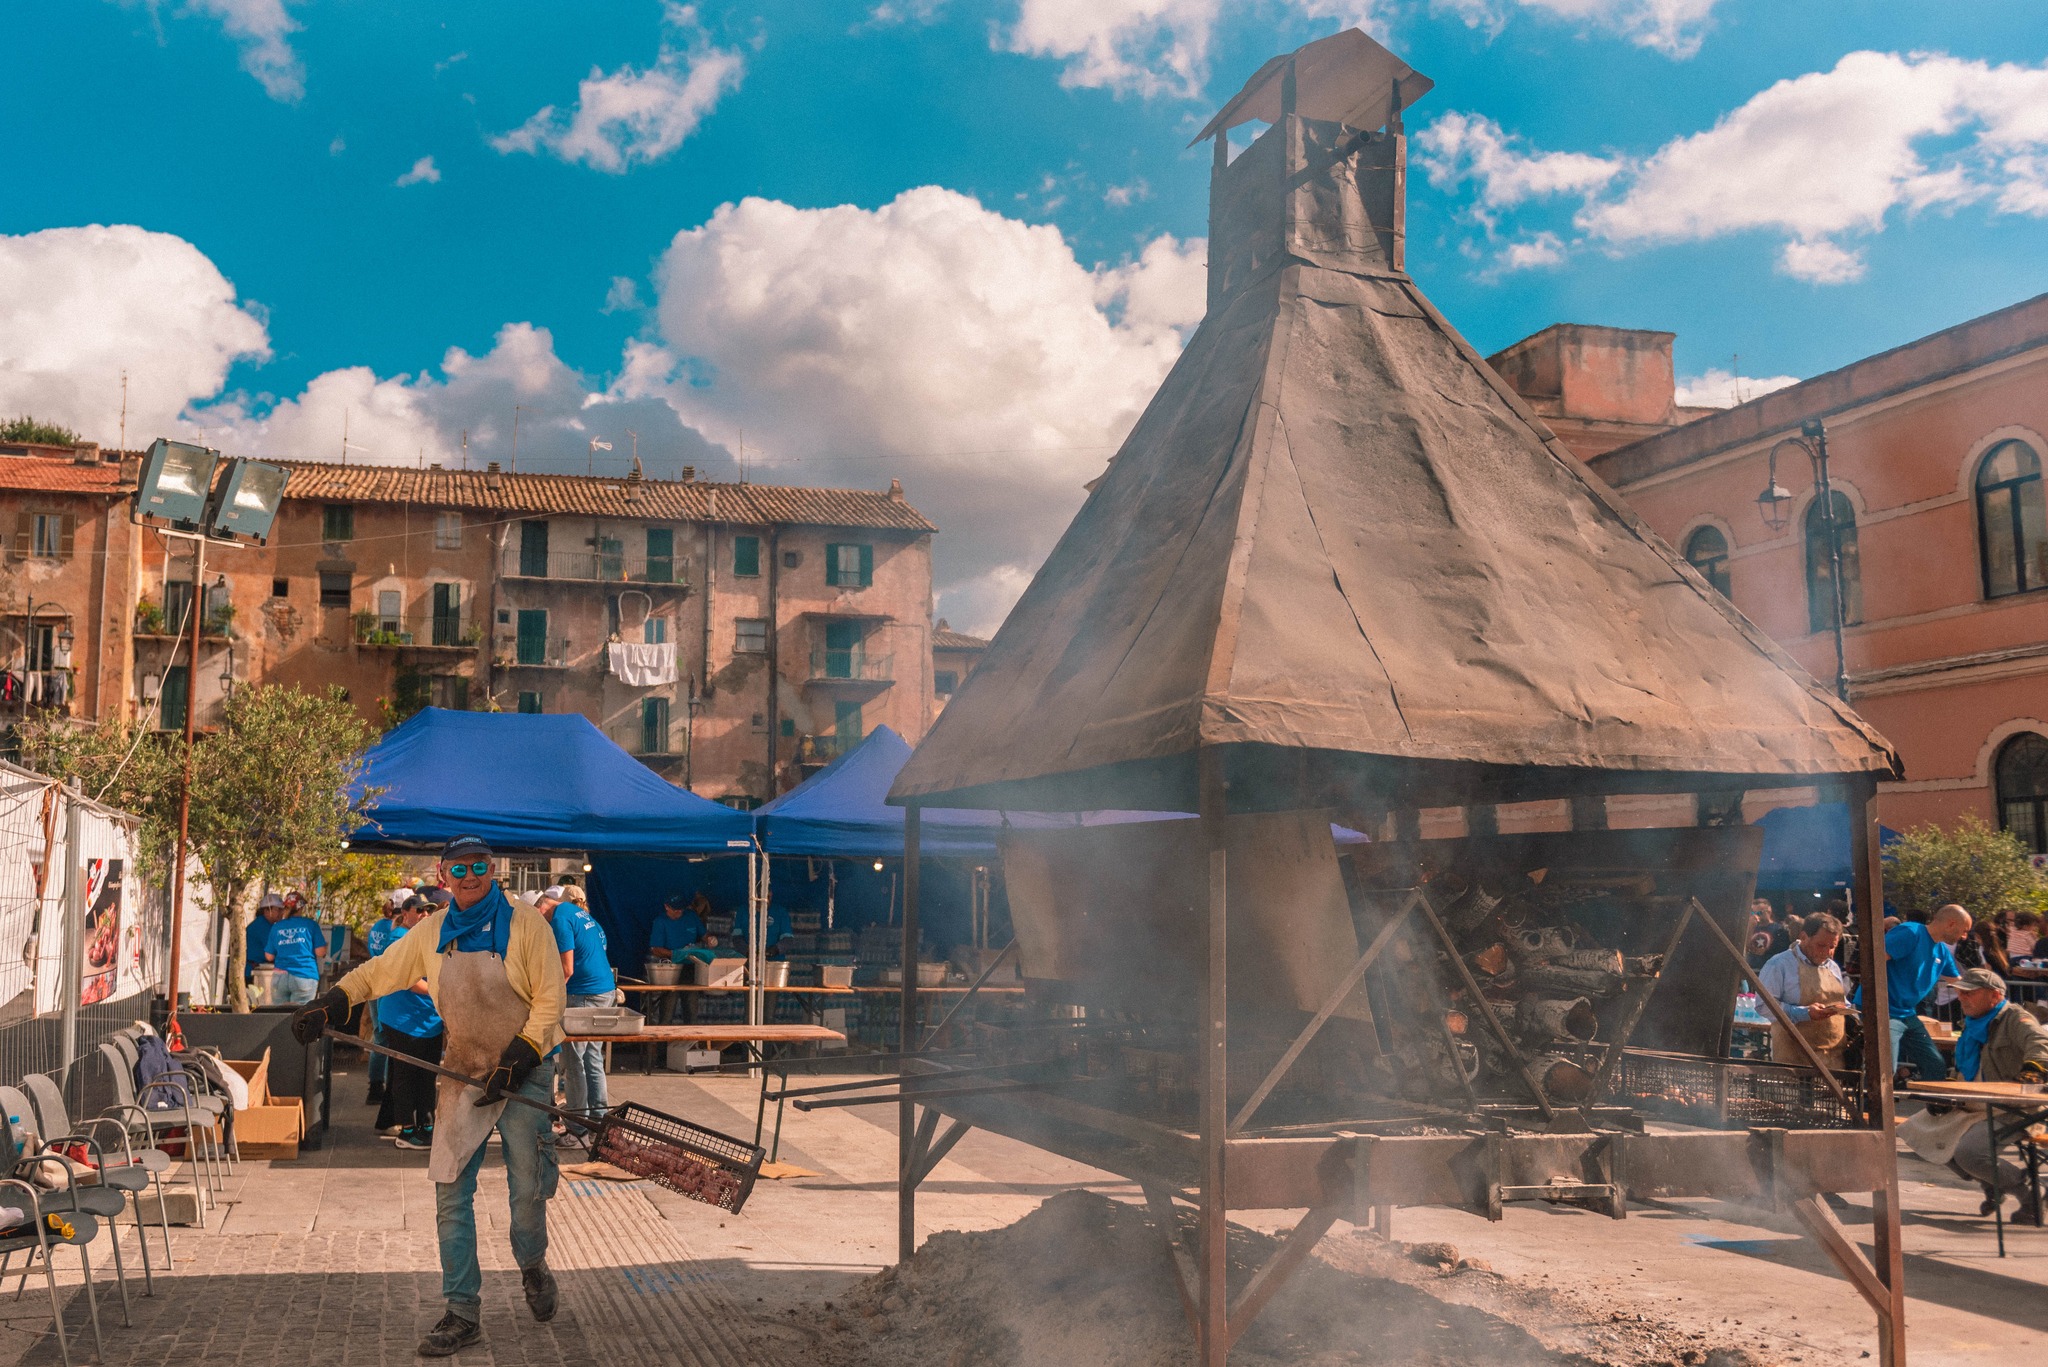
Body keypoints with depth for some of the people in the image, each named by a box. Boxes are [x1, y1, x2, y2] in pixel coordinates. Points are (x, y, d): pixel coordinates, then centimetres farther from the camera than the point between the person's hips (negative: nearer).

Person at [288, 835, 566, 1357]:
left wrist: (517, 1059, -16)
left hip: (523, 1074, -3)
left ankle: (532, 1268, 33)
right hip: (463, 1074, 4)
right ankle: (462, 1313, 8)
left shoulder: (526, 925, -9)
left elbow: (550, 1000, -10)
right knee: (450, 1193, -1)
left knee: (528, 1190, 1)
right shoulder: (431, 933, 4)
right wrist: (329, 1006, -2)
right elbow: (378, 972, 13)